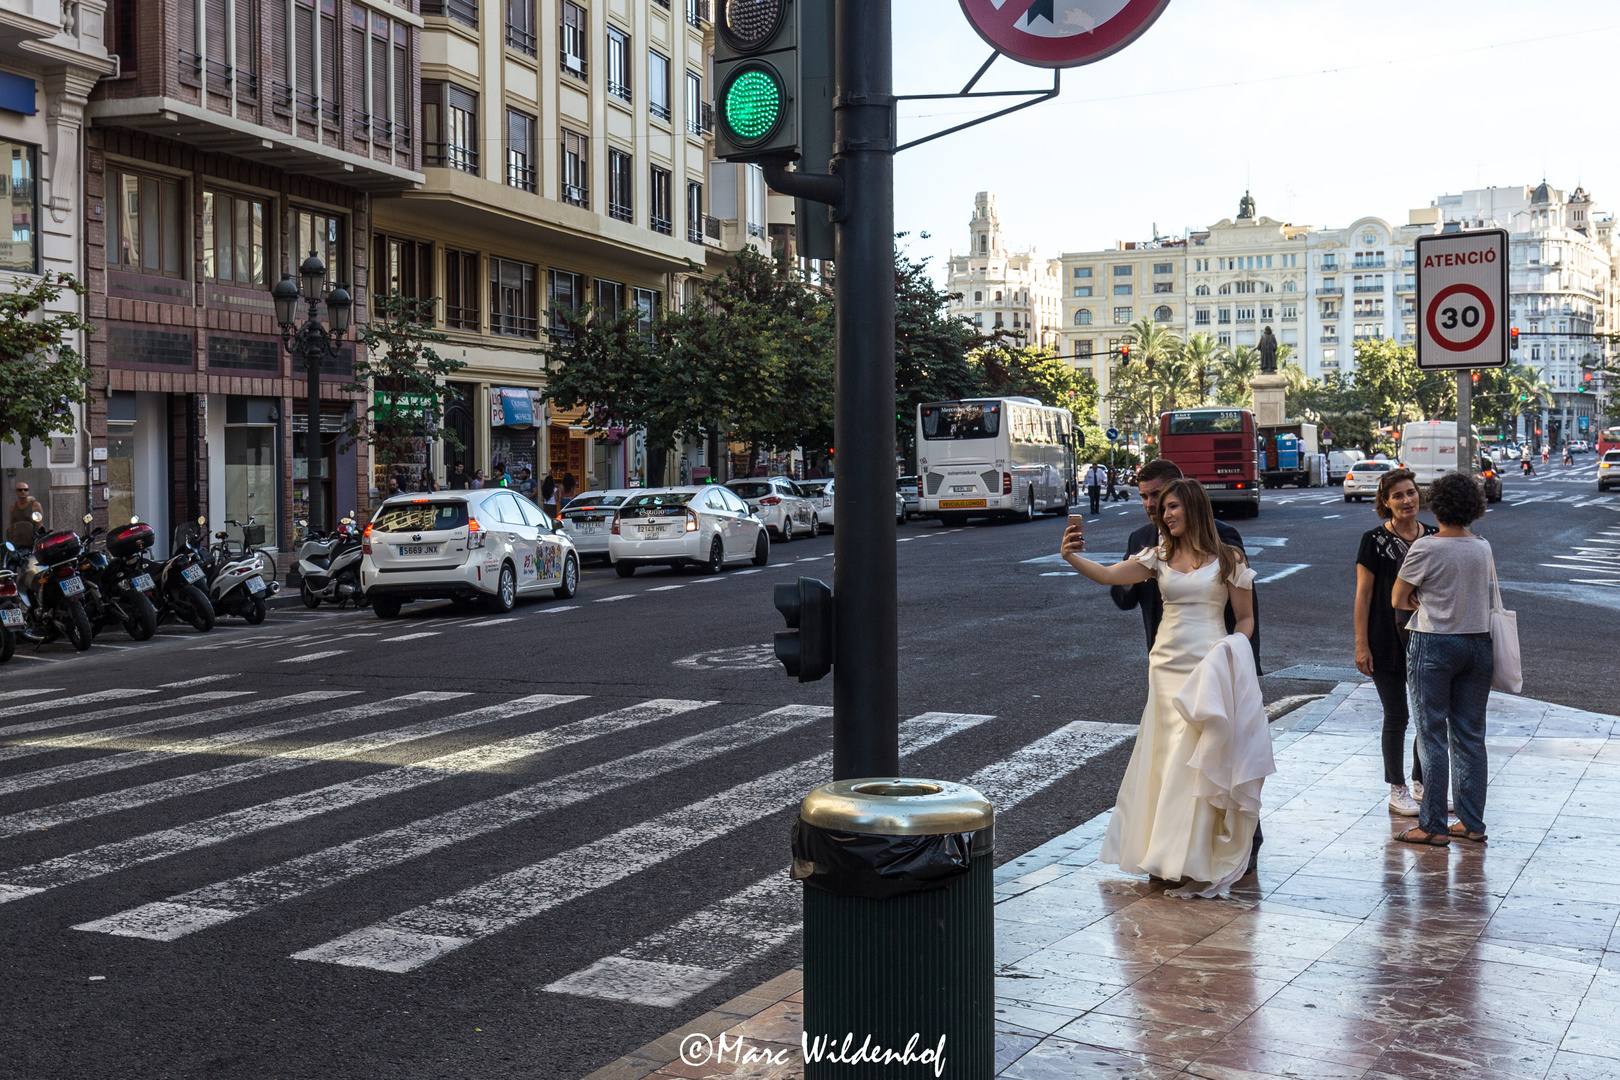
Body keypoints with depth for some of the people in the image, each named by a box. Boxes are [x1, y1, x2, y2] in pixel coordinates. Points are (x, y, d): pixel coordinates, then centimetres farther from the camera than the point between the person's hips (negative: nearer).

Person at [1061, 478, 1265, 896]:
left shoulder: (1227, 559, 1)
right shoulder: (1159, 556, 9)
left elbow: (1246, 618, 5)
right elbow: (1108, 575, -2)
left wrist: (1233, 650, -14)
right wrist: (1072, 558, -20)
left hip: (1210, 668, -4)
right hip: (1167, 668, 4)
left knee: (1198, 760, -6)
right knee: (1166, 761, 6)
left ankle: (1200, 860, 2)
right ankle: (1169, 858, 16)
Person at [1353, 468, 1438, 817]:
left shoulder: (1432, 537, 6)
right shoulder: (1375, 540, -7)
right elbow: (1363, 595, -7)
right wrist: (1361, 644, -10)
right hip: (1388, 642, -4)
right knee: (1397, 717, 3)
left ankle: (1422, 783, 25)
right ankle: (1397, 791, 16)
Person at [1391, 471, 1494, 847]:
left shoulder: (1425, 548, -12)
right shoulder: (1483, 548, 5)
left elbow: (1398, 600, -5)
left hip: (1434, 646, -5)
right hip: (1478, 643, 5)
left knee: (1432, 736, 1)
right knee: (1470, 736, 11)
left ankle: (1433, 826, 4)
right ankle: (1472, 823, 16)